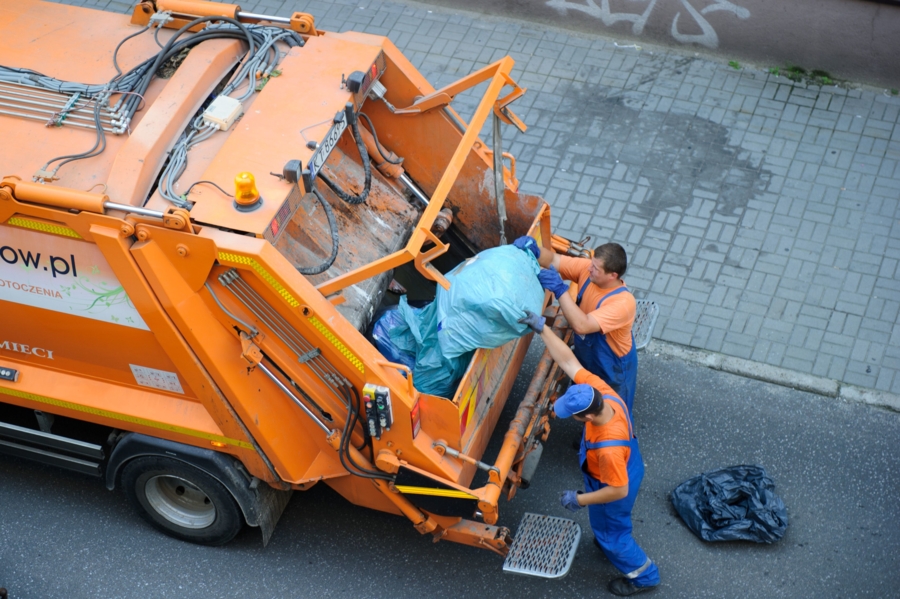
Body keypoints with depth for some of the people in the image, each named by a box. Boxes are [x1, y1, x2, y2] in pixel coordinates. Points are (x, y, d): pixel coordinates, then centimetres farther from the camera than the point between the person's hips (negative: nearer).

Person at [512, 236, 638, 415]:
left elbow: (581, 326, -49)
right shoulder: (587, 269, -23)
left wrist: (559, 289, -51)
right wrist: (535, 250, -40)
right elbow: (553, 261, -17)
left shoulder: (623, 303, -43)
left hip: (612, 368, -7)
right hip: (586, 359, 7)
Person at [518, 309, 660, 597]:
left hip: (614, 489, -7)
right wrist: (543, 328, -27)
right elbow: (568, 361, -23)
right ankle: (610, 539, 66)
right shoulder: (600, 390, -30)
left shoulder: (608, 447, -48)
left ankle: (643, 575, 45)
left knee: (610, 532, 22)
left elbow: (618, 490, -34)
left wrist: (580, 500, -23)